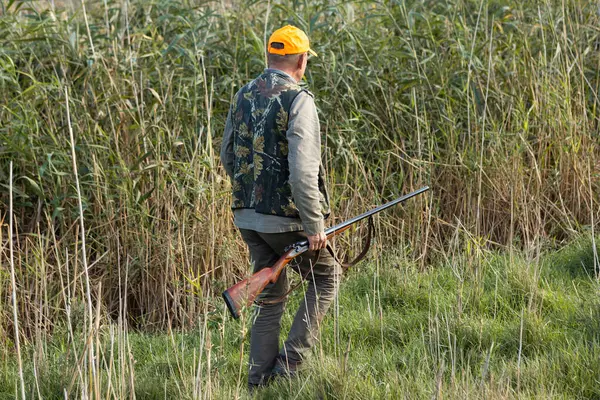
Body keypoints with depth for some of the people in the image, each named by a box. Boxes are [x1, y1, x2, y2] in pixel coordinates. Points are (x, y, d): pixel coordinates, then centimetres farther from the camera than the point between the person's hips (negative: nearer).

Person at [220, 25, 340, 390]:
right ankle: (291, 360, 4)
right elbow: (303, 171, -22)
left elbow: (227, 157, 17)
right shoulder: (298, 100, -15)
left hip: (248, 217, 6)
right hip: (286, 219, -6)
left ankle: (260, 380, 14)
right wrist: (316, 225, -17)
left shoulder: (244, 96, 7)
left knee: (270, 295, 16)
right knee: (325, 277, 14)